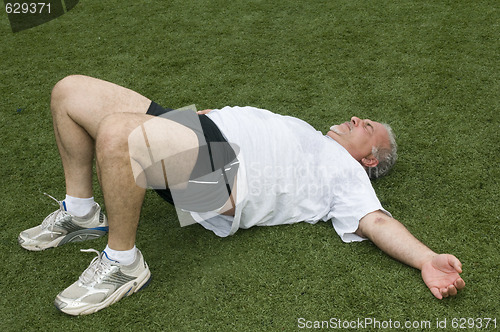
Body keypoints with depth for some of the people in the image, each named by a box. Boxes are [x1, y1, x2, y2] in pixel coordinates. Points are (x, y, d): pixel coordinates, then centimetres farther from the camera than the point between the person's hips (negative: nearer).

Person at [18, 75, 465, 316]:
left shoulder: (347, 173, 11)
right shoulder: (309, 136, 35)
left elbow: (376, 221, -4)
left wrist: (428, 260, -21)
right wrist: (200, 113, 31)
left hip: (227, 172, -9)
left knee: (116, 135, -38)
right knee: (70, 91, 7)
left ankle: (123, 263, -16)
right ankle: (81, 213, 14)